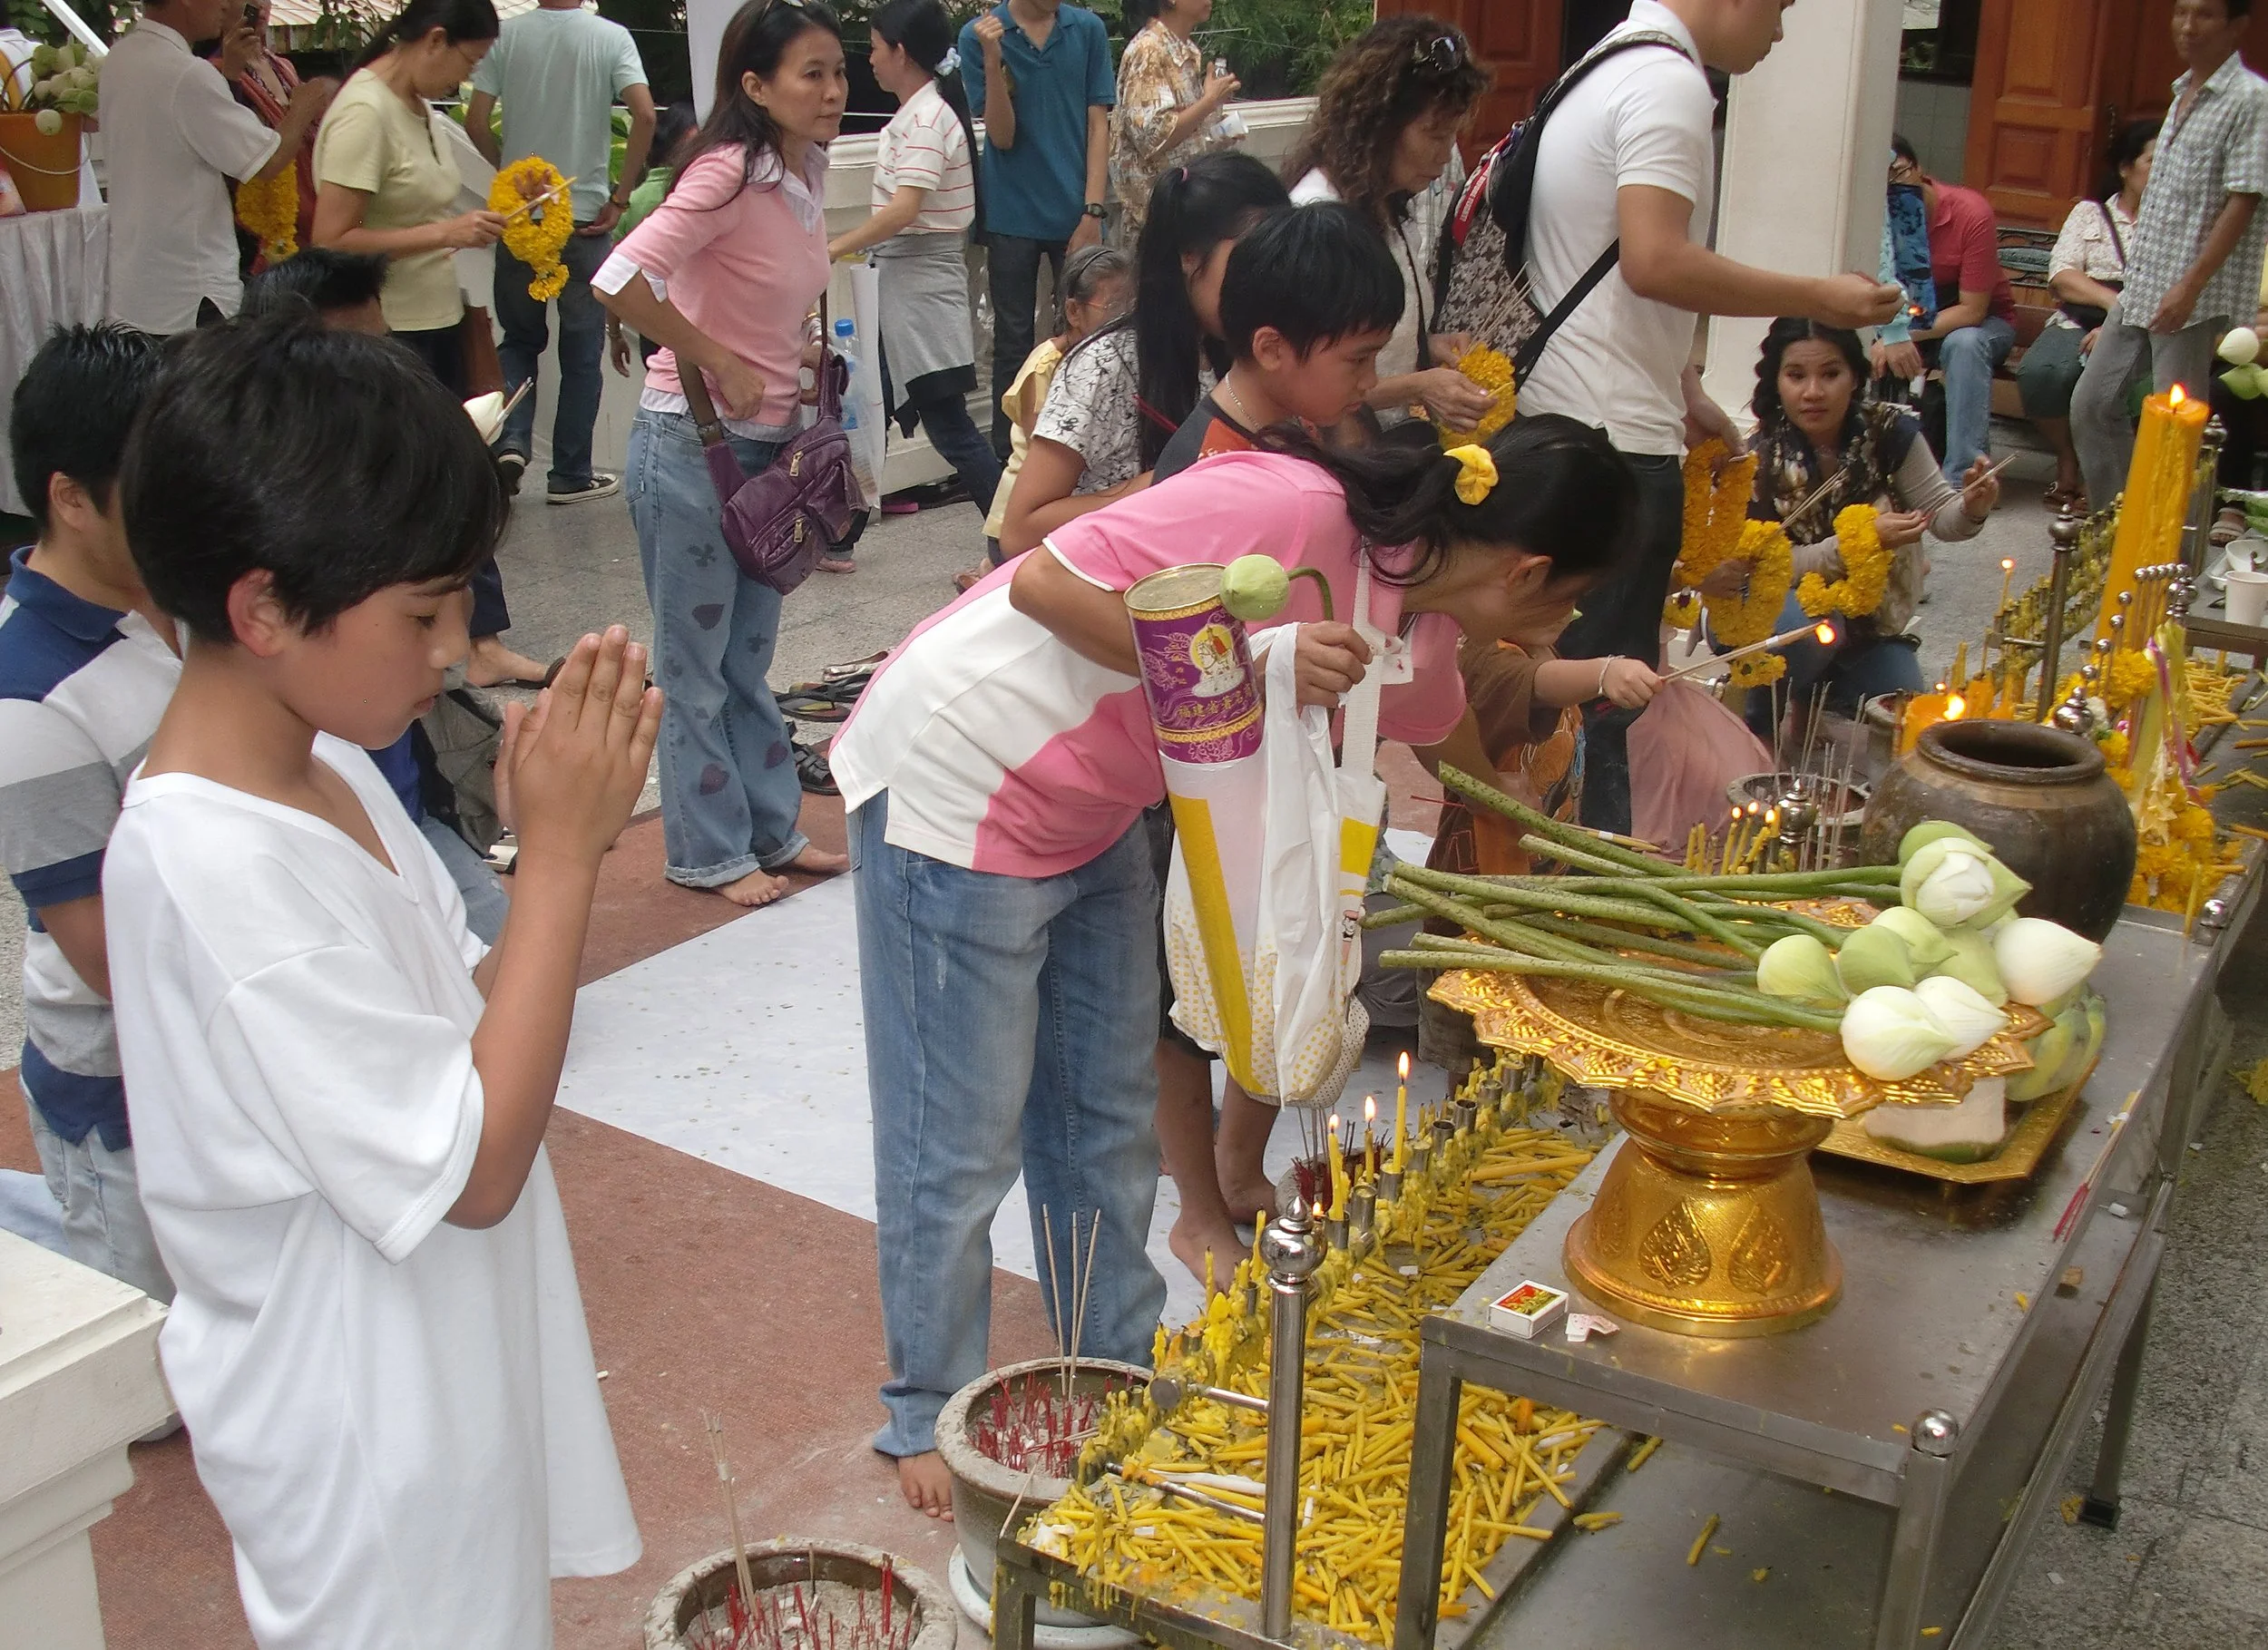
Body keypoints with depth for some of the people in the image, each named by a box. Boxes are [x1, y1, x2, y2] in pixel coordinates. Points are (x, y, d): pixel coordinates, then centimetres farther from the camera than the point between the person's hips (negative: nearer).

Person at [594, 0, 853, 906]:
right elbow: (620, 281, -31)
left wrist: (804, 354, 6)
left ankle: (771, 829, 31)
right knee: (696, 659, 6)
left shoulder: (806, 171, 5)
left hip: (770, 442, 8)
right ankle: (709, 851, 19)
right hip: (692, 443, -8)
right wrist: (719, 364, -23)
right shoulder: (729, 175, -21)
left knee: (750, 653, 19)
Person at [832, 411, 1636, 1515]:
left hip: (1098, 821, 8)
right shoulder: (1292, 509, -29)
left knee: (1110, 1119, 17)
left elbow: (1458, 757, 21)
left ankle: (1120, 1373, 36)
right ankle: (930, 1420, 22)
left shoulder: (1423, 619, 0)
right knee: (960, 1142, 3)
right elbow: (1045, 582, -27)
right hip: (958, 789, -8)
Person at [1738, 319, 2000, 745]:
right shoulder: (1756, 457, -21)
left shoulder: (1888, 433, -13)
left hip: (1865, 618, 4)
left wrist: (1970, 510, -31)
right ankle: (1763, 725, -7)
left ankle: (1809, 690, 17)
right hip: (1773, 614, -3)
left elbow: (1939, 514, -7)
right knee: (1810, 628, -36)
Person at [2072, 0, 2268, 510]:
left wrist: (2191, 284, -21)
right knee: (2092, 403, 11)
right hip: (2141, 289, 9)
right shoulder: (2184, 94, 15)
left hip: (2196, 297, -9)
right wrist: (2137, 280, 18)